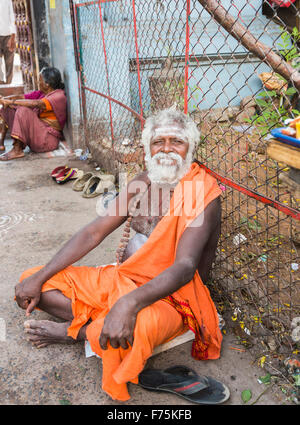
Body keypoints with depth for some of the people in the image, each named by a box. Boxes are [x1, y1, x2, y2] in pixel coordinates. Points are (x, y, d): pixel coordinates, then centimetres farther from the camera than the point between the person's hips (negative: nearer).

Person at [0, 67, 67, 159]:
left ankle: (17, 150, -27)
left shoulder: (59, 96, -14)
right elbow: (21, 97, 7)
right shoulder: (41, 93, 12)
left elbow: (35, 104, -28)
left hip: (48, 139, -9)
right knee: (9, 108, 6)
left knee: (23, 110, -28)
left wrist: (11, 101, -24)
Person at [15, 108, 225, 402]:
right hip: (122, 279, 6)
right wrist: (39, 277, -6)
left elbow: (185, 267, -28)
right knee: (35, 283, 0)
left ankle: (75, 330, -9)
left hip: (170, 294, -6)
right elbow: (94, 232, 1)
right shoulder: (143, 183, 3)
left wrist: (129, 303, -44)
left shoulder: (202, 194, -16)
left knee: (136, 328, -42)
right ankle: (101, 326, -12)